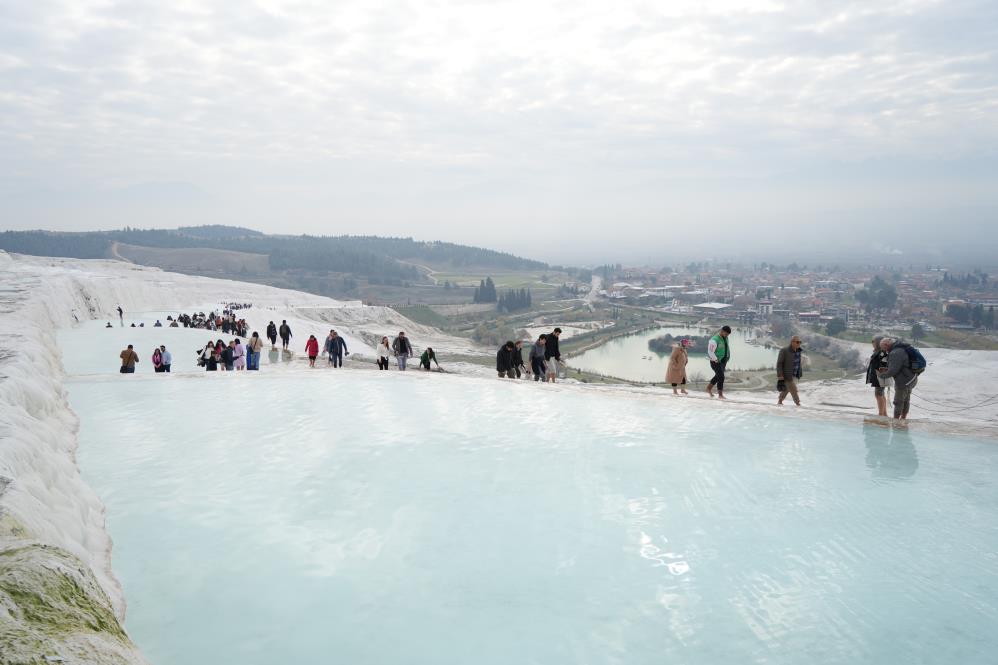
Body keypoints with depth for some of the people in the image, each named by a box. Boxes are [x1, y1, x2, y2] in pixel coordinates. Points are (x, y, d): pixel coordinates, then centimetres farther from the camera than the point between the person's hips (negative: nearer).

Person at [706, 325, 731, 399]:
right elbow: (710, 352, -24)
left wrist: (728, 357, 13)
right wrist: (716, 360, -20)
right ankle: (720, 394, -2)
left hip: (723, 361, 9)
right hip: (716, 362, -9)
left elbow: (727, 348, 21)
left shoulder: (725, 338, 4)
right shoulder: (714, 340, -23)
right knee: (721, 377, -11)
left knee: (718, 376, 18)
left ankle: (709, 389, 36)